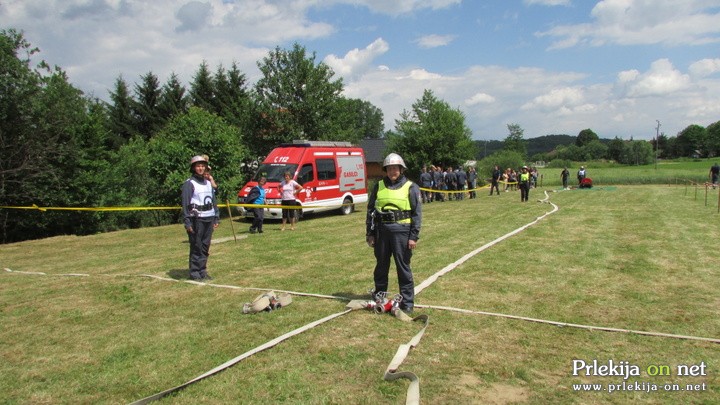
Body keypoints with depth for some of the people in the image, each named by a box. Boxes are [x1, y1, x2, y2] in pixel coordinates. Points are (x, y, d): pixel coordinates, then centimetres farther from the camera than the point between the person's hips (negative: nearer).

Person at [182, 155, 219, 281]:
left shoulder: (208, 183, 17)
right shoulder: (189, 184, -4)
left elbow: (214, 201, 20)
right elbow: (185, 204, -9)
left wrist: (216, 218, 14)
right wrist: (187, 222, -15)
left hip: (209, 219, 6)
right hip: (196, 219, -6)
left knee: (205, 247, 9)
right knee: (196, 247, -4)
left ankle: (203, 271, 16)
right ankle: (194, 273, 3)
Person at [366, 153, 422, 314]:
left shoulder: (411, 187, 1)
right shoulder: (379, 186, 9)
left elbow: (417, 213, -1)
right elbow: (370, 210, 13)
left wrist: (414, 236, -7)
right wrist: (369, 233, 9)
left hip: (402, 231, -3)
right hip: (382, 230, 3)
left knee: (403, 267, 2)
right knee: (381, 266, 14)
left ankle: (407, 303, 12)